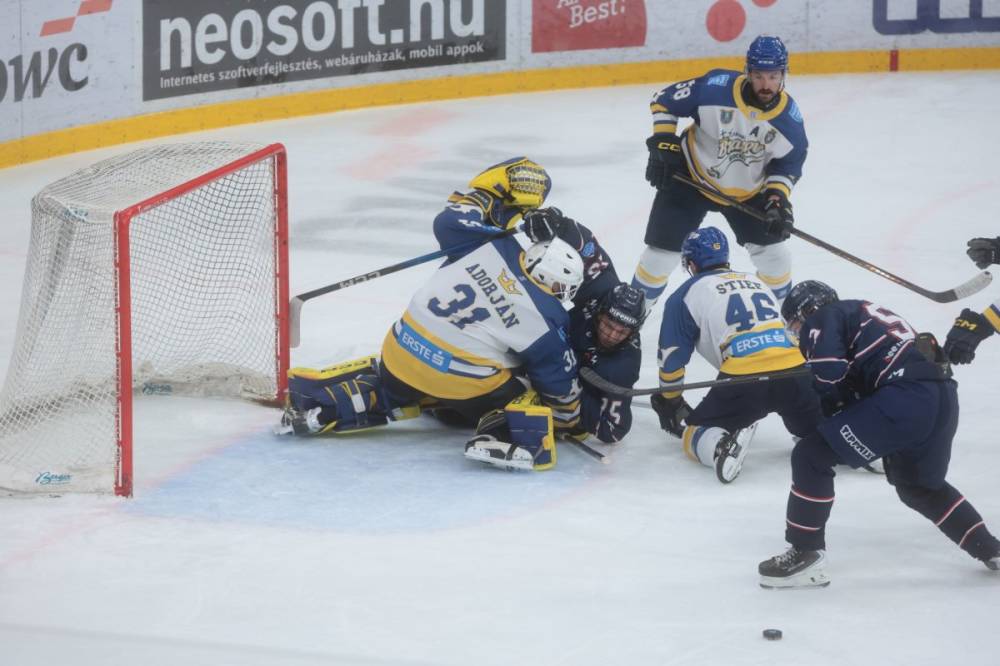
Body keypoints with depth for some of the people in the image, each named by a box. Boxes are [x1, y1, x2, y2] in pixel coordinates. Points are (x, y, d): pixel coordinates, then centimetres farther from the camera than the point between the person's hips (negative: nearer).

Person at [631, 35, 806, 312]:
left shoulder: (789, 118, -18)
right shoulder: (715, 88, -28)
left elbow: (788, 163, -2)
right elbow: (664, 101, -14)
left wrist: (778, 197, -16)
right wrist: (662, 142, -19)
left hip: (748, 191, 3)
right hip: (691, 176, -3)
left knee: (771, 249, 3)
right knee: (663, 250, -3)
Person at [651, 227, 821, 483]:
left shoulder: (688, 294, 13)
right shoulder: (756, 282, 30)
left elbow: (672, 354, 12)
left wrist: (669, 401, 27)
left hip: (744, 379, -4)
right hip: (794, 368, 4)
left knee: (694, 431, 14)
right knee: (813, 425, 28)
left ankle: (721, 446, -18)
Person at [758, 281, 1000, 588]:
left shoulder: (821, 320, 8)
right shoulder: (862, 313, 34)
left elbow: (830, 376, -8)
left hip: (906, 399, -9)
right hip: (944, 395, 9)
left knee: (811, 456, -4)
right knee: (918, 486, 33)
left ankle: (806, 555, -3)